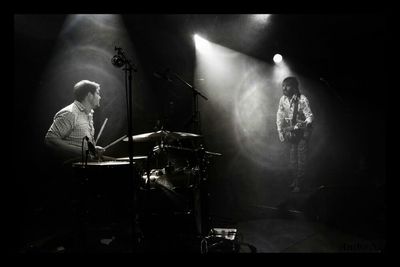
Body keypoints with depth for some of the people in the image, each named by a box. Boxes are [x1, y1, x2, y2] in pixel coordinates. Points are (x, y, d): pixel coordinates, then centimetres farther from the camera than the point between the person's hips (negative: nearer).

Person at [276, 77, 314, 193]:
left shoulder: (302, 100, -18)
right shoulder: (283, 100, -2)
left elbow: (310, 115, -21)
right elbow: (279, 116, 8)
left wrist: (308, 122, -44)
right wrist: (280, 131, 4)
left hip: (302, 132, -4)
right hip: (290, 133, 5)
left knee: (301, 158, -2)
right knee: (292, 158, 11)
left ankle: (299, 184, 11)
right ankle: (293, 180, 27)